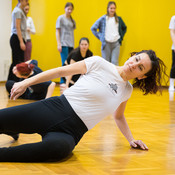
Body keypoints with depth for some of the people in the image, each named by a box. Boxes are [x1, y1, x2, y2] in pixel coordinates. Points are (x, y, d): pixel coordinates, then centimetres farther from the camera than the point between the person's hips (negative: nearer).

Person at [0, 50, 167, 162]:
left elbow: (118, 116, 34)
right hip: (52, 109, -1)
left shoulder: (127, 91, 15)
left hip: (71, 131, 1)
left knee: (58, 147, -38)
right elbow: (61, 71, 3)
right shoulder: (99, 63, 1)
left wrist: (131, 139, 24)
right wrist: (26, 82, 0)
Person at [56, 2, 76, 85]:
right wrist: (58, 44, -10)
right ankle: (62, 81, -7)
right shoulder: (61, 18, 0)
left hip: (71, 45, 5)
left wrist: (73, 44, 9)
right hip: (64, 44, -5)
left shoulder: (72, 20, 15)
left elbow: (72, 32, 16)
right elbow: (57, 32, -2)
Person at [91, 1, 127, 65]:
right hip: (106, 43, -1)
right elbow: (93, 28, 3)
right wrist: (100, 37, -1)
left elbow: (124, 28, 25)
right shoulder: (103, 18, 1)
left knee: (115, 62, -10)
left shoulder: (118, 19, 10)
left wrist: (121, 37, 13)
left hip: (116, 43, 1)